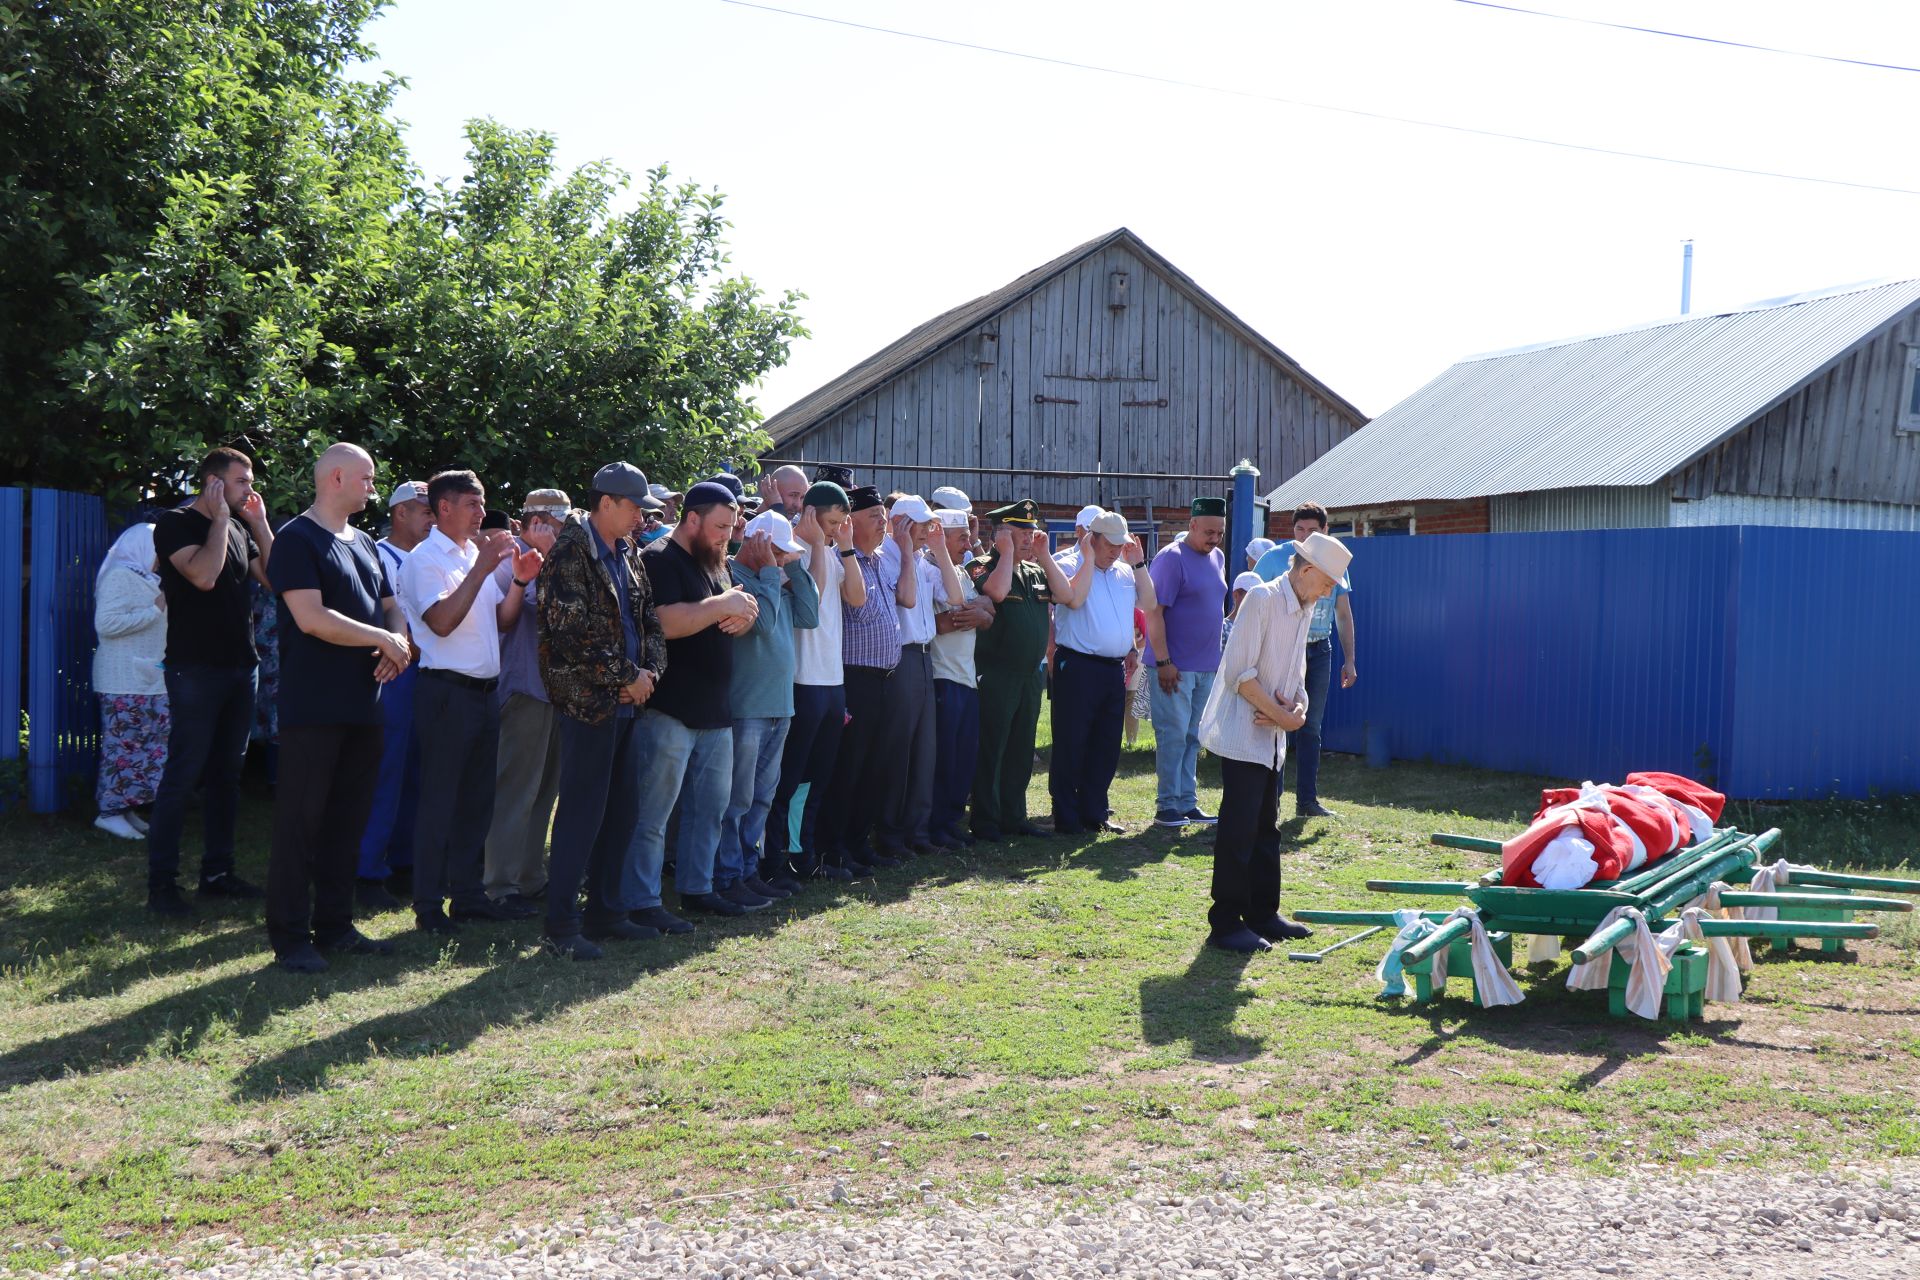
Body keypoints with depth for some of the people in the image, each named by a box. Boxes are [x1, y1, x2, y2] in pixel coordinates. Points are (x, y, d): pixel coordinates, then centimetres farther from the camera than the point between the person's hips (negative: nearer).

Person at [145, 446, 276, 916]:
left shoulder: (239, 529, 15)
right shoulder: (176, 524, -7)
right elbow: (203, 575, -23)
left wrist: (259, 523, 6)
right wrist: (220, 518, -13)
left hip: (240, 666, 7)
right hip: (195, 668, -7)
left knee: (226, 774, 10)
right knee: (183, 775, -8)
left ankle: (217, 872, 17)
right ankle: (161, 882, -3)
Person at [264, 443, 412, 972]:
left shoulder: (364, 544, 18)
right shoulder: (297, 539, -8)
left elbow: (389, 607, 20)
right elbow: (312, 618, -19)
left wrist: (399, 642, -3)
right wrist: (382, 638, -13)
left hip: (362, 706, 8)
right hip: (312, 707, -8)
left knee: (347, 820, 11)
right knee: (301, 820, -3)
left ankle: (334, 926, 20)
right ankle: (291, 937, 2)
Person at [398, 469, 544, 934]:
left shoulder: (478, 555, 15)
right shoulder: (426, 559, -8)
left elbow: (500, 621, 15)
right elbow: (442, 621, -22)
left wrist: (519, 582, 0)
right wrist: (482, 569, -23)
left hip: (484, 691, 8)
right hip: (446, 691, -8)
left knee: (477, 800, 12)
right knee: (438, 802, -3)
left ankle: (468, 895, 21)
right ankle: (429, 907, 4)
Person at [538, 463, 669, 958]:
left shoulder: (629, 553, 14)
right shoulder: (571, 552, -12)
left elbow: (649, 618, 17)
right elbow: (573, 632, -19)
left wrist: (650, 671, -1)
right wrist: (627, 677, -14)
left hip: (628, 701, 8)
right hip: (588, 701, -8)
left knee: (623, 810, 12)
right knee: (582, 813, -5)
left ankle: (606, 910, 23)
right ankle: (561, 925, 3)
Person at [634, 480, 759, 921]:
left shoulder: (716, 565, 18)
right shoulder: (659, 560, -11)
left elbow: (730, 619, 22)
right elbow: (666, 623, -24)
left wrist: (742, 615, -2)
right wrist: (722, 605, -18)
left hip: (715, 710, 9)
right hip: (669, 712, -9)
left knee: (711, 806, 15)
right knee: (653, 812, -5)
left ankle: (696, 887, 26)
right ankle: (641, 901, 0)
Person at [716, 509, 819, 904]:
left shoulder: (778, 581, 15)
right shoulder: (730, 577, -12)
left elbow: (808, 616, 6)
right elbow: (763, 620, -23)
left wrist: (795, 566, 4)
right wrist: (770, 571, -13)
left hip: (778, 706, 9)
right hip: (744, 707, -9)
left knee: (762, 797, 15)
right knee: (736, 798, -3)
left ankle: (749, 870, 23)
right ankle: (728, 878, 4)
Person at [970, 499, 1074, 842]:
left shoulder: (1036, 571, 15)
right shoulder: (985, 567, -7)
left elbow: (1065, 594, 1)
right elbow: (997, 591, -27)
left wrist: (1043, 556, -1)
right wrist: (1007, 552, -16)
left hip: (1031, 673, 7)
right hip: (997, 675, -7)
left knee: (1021, 750, 13)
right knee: (991, 750, -2)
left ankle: (1014, 816, 22)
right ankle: (985, 822, 4)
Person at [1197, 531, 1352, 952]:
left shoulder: (1304, 610, 13)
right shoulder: (1263, 598, -14)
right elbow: (1240, 673, -20)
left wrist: (1298, 708, -4)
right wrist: (1282, 715, -16)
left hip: (1272, 738, 9)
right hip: (1244, 736, -9)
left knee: (1266, 828, 15)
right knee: (1238, 831, -7)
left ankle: (1262, 915, 24)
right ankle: (1225, 924, -1)